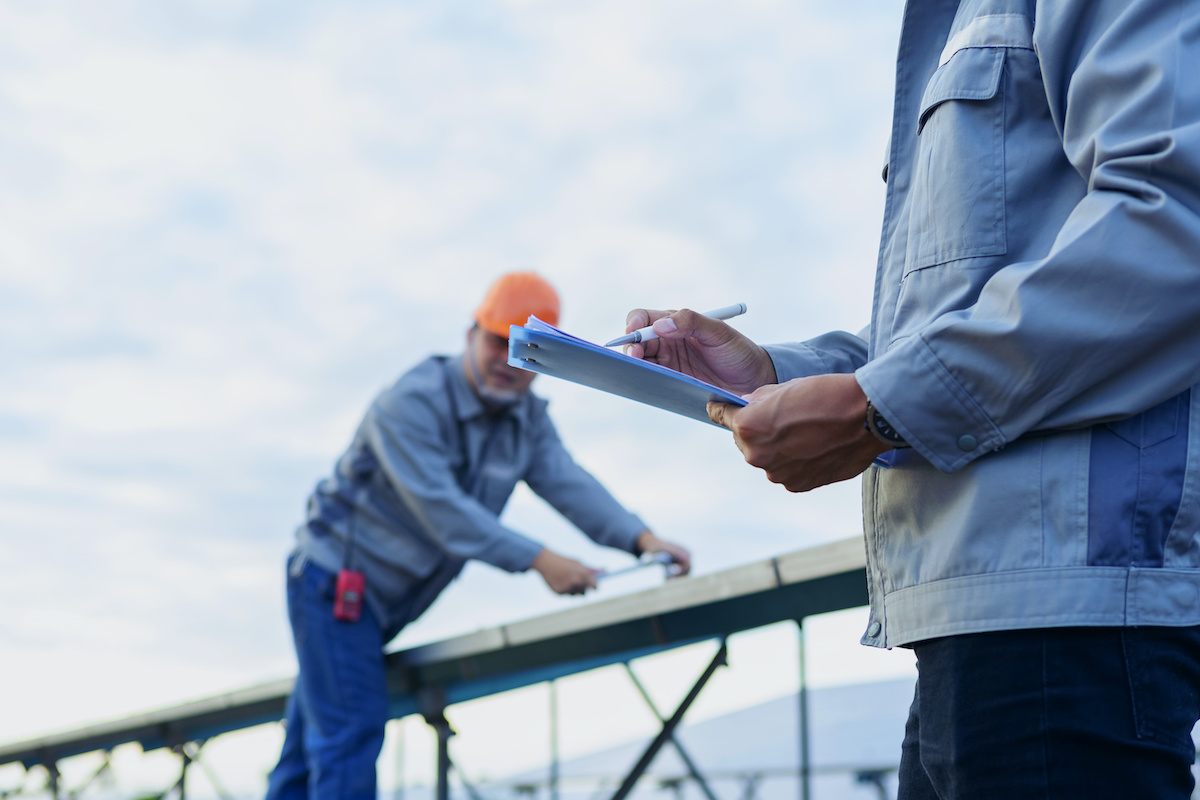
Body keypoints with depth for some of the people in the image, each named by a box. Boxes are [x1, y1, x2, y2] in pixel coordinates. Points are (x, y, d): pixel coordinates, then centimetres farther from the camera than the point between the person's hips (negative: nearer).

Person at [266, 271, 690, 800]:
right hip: (336, 579, -8)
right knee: (352, 733, -13)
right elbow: (442, 508, -30)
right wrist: (540, 561, -35)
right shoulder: (412, 404, -22)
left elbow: (570, 484, -12)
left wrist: (643, 539, -29)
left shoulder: (529, 420, 1)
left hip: (387, 600, 8)